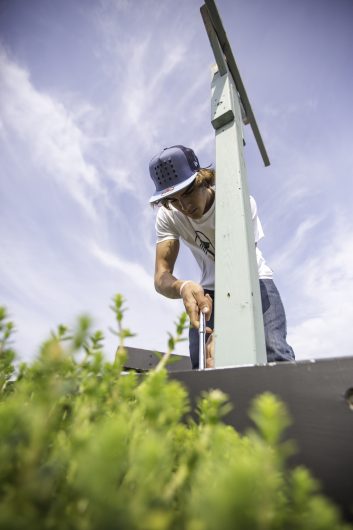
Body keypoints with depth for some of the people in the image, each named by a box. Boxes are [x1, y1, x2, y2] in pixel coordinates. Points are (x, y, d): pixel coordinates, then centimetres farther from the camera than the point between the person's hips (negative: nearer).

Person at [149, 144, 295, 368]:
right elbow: (161, 277, -27)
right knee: (200, 362, -11)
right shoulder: (167, 217, -16)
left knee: (275, 354, -24)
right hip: (211, 290, 3)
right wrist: (183, 287, -52)